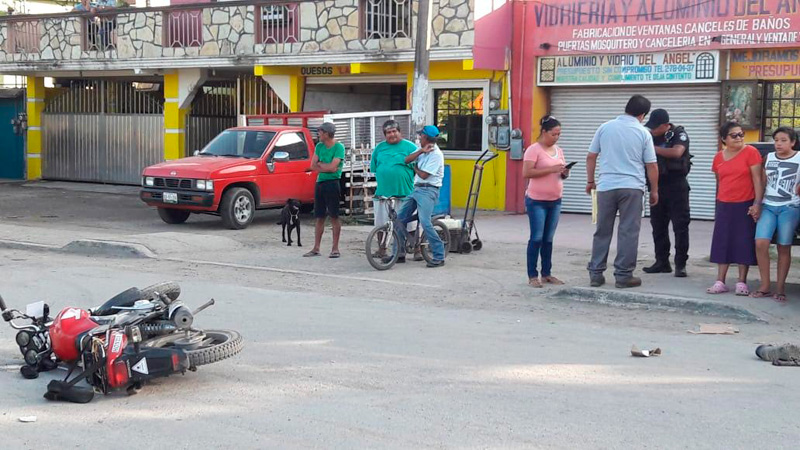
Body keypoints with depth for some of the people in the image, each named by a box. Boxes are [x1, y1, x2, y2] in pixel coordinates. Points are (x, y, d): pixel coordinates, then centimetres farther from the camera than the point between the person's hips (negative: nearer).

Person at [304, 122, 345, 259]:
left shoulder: (339, 147, -7)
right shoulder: (319, 146, 12)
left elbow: (333, 166, -17)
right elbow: (313, 166, 5)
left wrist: (320, 164, -3)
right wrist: (327, 167, -8)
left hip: (333, 183, -6)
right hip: (320, 183, 6)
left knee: (334, 216, -3)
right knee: (320, 217, 8)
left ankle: (335, 248, 1)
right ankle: (316, 248, 12)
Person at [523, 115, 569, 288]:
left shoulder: (559, 150, 13)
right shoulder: (534, 150, -9)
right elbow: (526, 173, -18)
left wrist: (564, 173, -3)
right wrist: (551, 169, -21)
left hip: (555, 201, 6)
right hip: (536, 201, -6)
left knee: (548, 239, 10)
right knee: (537, 238, -5)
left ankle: (547, 273, 17)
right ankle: (532, 276, 0)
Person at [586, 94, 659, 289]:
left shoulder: (605, 127, 5)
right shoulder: (643, 133, -1)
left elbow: (591, 157, 7)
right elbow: (651, 165, 1)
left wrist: (590, 181, 18)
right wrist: (654, 191, 11)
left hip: (606, 187, 3)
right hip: (632, 187, -2)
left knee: (602, 232, 10)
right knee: (628, 232, 2)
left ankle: (596, 274, 12)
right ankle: (623, 275, 2)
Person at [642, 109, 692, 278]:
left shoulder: (679, 134, -7)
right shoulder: (651, 136, 9)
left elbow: (676, 152, -24)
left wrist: (653, 148, -18)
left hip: (676, 186, -6)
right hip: (657, 185, 6)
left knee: (680, 225, -4)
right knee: (658, 226, 8)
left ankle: (681, 264, 0)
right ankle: (662, 262, 16)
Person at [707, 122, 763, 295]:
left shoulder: (750, 152, -6)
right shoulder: (719, 157, 8)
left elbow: (757, 179, -8)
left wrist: (757, 204, -15)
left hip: (745, 205, -4)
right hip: (724, 206, 4)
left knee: (744, 243, 0)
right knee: (722, 243, 4)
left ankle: (742, 282, 6)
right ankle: (720, 281, 9)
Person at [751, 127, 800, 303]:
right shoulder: (769, 158, 11)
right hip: (768, 206, 3)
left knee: (784, 248, 1)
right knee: (760, 244, -12)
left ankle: (780, 288, 8)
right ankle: (765, 286, -4)